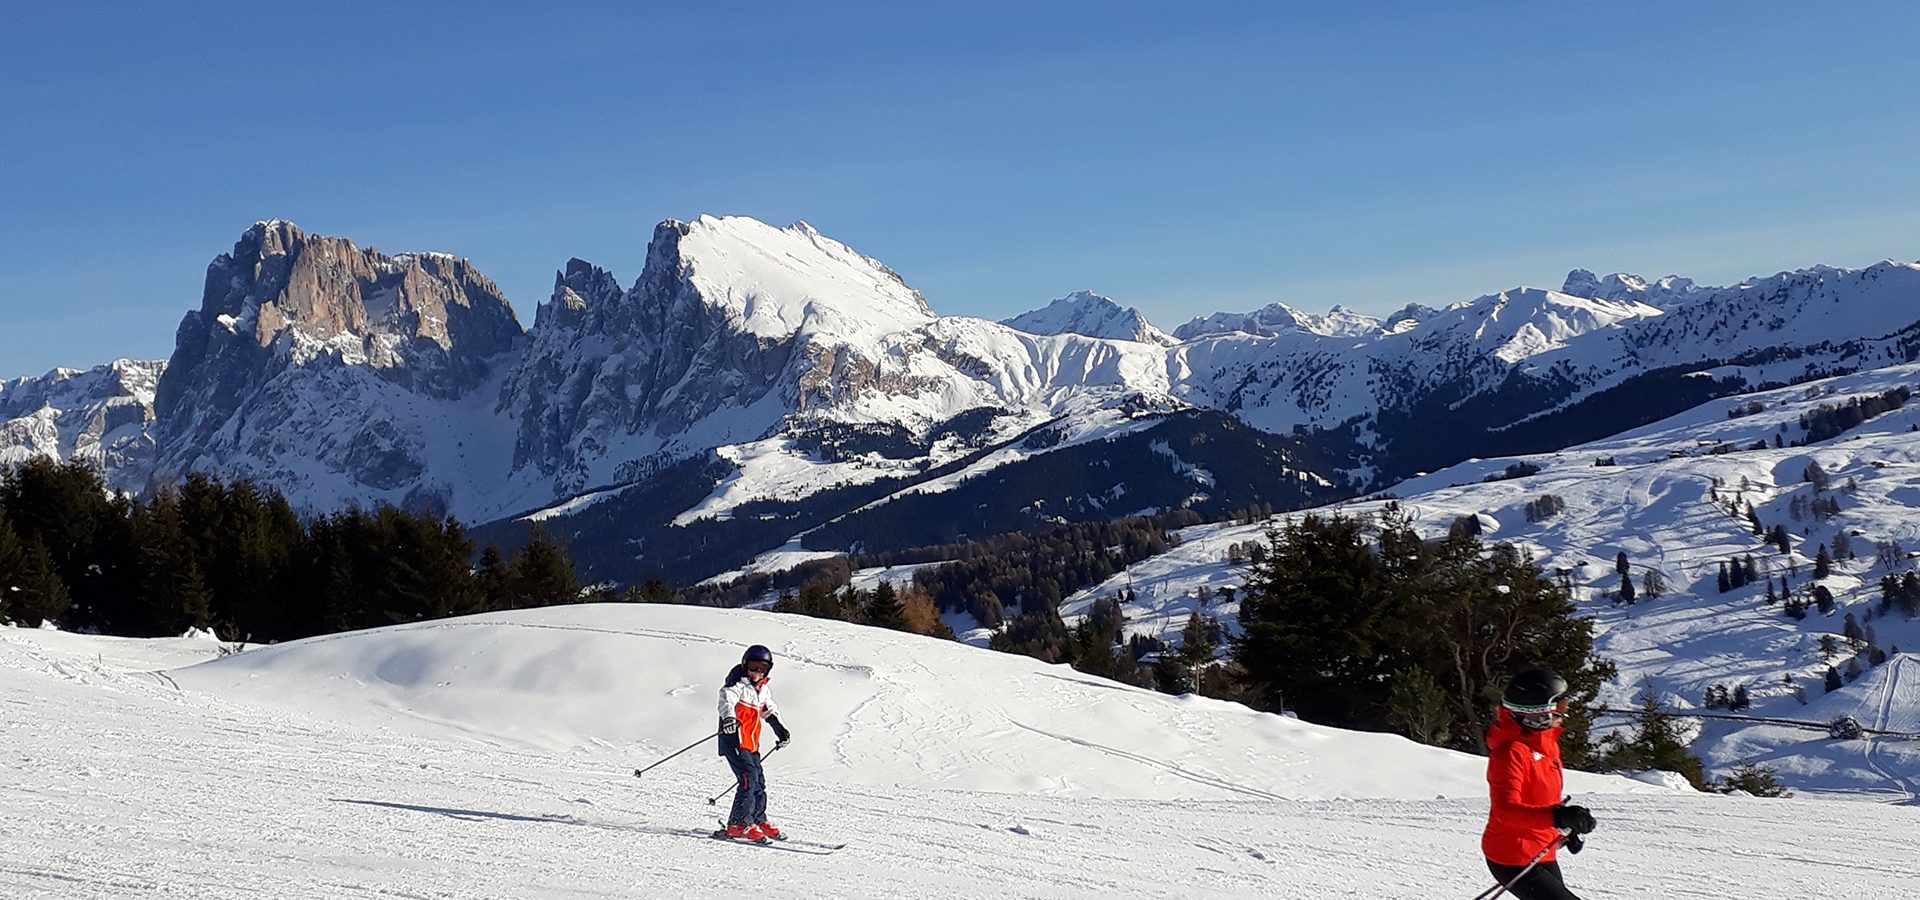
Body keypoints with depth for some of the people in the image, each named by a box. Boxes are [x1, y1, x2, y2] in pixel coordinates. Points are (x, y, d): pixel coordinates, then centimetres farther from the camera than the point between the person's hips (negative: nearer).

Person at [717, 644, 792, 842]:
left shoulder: (763, 688, 15)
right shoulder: (738, 684, -10)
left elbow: (770, 710, 33)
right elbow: (727, 698, -31)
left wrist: (781, 729, 32)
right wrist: (729, 717, -51)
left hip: (751, 744, 8)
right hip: (734, 739, -8)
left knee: (759, 781, 12)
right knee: (749, 779, -17)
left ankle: (758, 821, 26)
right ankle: (738, 824, -14)